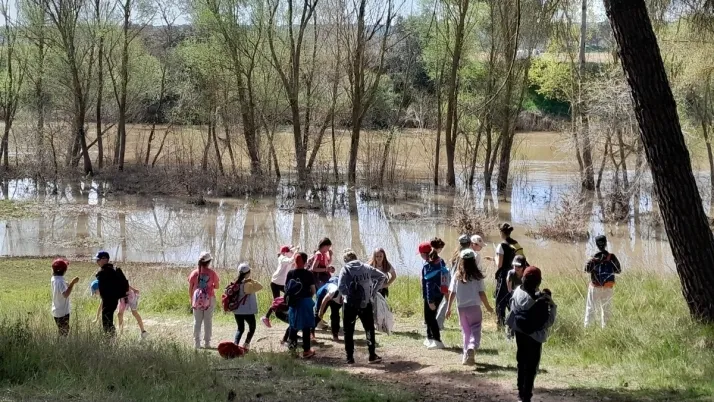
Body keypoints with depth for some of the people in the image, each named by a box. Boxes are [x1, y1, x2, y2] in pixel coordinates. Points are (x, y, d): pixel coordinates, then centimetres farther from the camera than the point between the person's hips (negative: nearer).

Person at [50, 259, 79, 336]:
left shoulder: (53, 279, 5)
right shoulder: (60, 281, -22)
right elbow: (65, 294, -34)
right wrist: (72, 283, -32)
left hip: (57, 311, 9)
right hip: (63, 312, -9)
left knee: (61, 333, 16)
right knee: (64, 334, -3)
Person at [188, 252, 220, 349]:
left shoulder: (194, 273, -2)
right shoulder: (212, 273, -6)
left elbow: (190, 288, 2)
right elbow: (217, 286, 3)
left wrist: (190, 299, 14)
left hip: (197, 299, 1)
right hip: (209, 299, -1)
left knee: (197, 321, 8)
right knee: (208, 321, 6)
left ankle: (196, 343, 7)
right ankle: (207, 343, 7)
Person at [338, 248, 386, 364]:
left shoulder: (345, 269, -7)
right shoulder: (366, 267, 3)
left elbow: (341, 287, -19)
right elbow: (382, 277, 6)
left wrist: (347, 294, -2)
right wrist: (374, 291, 9)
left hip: (350, 304, -2)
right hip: (366, 303, 2)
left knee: (348, 331, 9)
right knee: (369, 329, 14)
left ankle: (350, 358, 9)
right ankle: (372, 356, 13)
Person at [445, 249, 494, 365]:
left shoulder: (457, 276, -1)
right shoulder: (477, 276, -8)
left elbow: (452, 293, 0)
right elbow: (481, 293, -7)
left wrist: (448, 308, 8)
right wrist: (488, 307, 6)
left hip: (461, 308, 3)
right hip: (474, 307, -3)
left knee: (466, 332, 16)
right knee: (475, 330, -1)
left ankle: (466, 356, 19)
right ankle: (472, 347, -30)